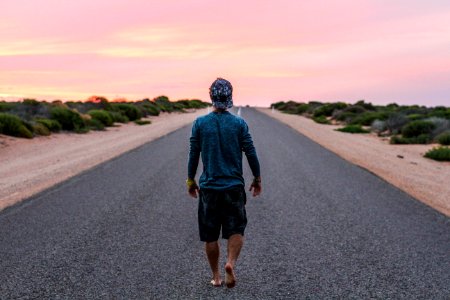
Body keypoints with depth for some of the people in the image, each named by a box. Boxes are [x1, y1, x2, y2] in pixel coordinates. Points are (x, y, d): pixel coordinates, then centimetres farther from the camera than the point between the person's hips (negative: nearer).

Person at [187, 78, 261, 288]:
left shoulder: (200, 123, -3)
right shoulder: (239, 124, -4)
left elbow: (193, 155, 0)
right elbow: (251, 153, -2)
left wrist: (190, 180, 12)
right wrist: (257, 179, 11)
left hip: (209, 187, 1)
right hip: (234, 186, 0)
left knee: (210, 235, 11)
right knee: (236, 230, 8)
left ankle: (216, 277, 17)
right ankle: (231, 263, -16)